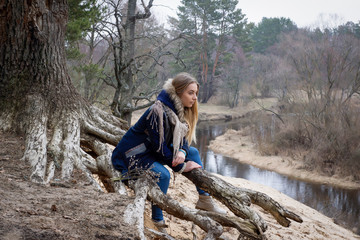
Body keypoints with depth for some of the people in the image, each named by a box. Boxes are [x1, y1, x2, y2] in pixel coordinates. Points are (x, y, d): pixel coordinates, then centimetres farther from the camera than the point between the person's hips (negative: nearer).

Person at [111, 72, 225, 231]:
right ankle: (157, 221, -20)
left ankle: (204, 199, 8)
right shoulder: (158, 112, -29)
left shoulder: (180, 110, -2)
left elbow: (183, 138, 1)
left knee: (192, 152, 5)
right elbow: (159, 147, -26)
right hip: (131, 156, -9)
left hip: (150, 152, 9)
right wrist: (180, 167, -17)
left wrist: (182, 152, -22)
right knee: (162, 174, -34)